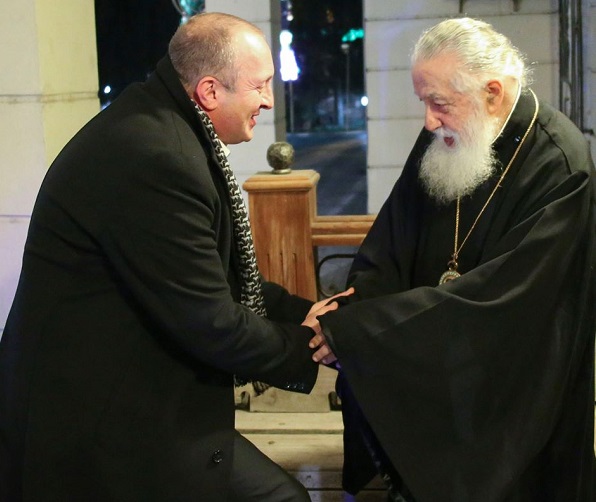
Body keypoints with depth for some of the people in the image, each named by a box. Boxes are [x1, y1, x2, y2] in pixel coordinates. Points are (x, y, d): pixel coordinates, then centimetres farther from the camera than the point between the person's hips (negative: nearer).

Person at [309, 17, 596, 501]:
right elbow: (388, 246, 2)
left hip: (511, 383, -5)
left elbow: (491, 297, -25)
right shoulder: (446, 137, -1)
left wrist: (351, 330, -26)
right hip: (435, 360, 6)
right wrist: (347, 312, -19)